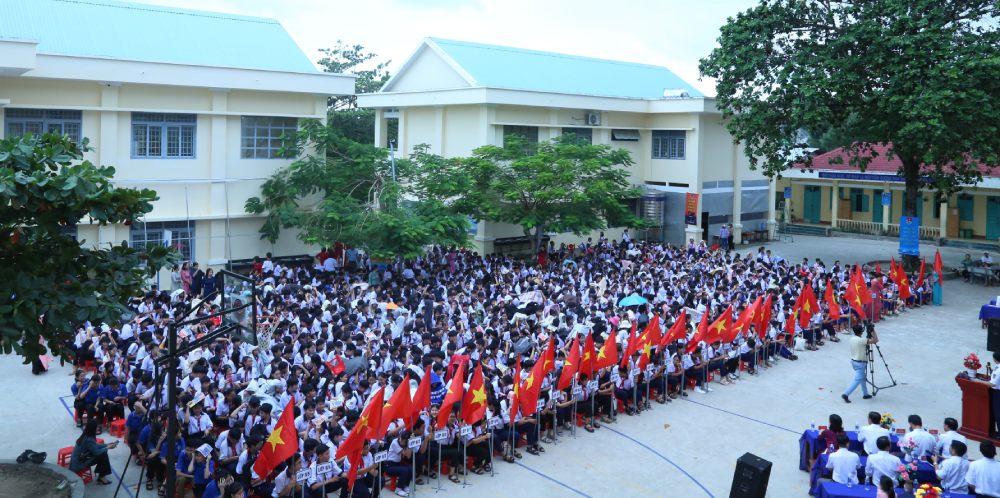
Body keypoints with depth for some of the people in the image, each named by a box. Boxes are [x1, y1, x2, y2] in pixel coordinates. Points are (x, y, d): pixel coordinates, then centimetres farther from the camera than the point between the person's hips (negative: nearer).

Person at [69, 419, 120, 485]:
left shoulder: (85, 436, 2)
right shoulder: (88, 440, -27)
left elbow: (96, 446, 14)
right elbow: (97, 452, -20)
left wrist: (107, 445, 7)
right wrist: (108, 447, -6)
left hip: (79, 459, 9)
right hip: (78, 464, -9)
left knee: (102, 453, 4)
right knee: (103, 455, -12)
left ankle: (101, 475, 11)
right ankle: (101, 477, 3)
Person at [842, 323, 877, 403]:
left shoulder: (852, 339, 2)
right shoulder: (861, 340, -24)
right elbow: (875, 340, -22)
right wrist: (873, 330, -15)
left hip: (853, 361, 9)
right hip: (860, 363, -9)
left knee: (862, 378, 22)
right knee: (857, 380, -4)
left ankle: (865, 394, 31)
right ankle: (846, 394, -10)